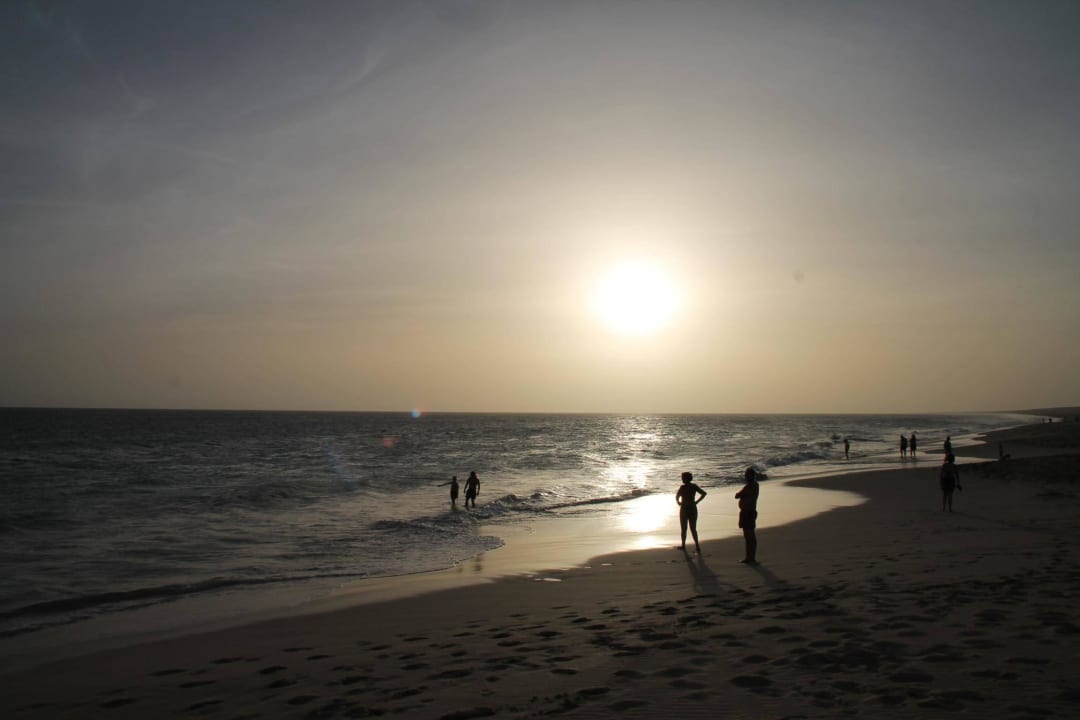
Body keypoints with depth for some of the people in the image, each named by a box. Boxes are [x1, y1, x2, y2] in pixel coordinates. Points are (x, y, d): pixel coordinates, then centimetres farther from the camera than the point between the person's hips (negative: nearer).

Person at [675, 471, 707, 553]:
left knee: (684, 529, 12)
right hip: (693, 509, 4)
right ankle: (697, 546, 2)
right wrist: (696, 502, 4)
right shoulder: (694, 486, 1)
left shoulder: (682, 487, -14)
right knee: (693, 529, 12)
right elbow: (704, 493, 2)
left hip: (684, 510, -4)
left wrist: (678, 502, -6)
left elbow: (677, 496, -26)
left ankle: (683, 546, 20)